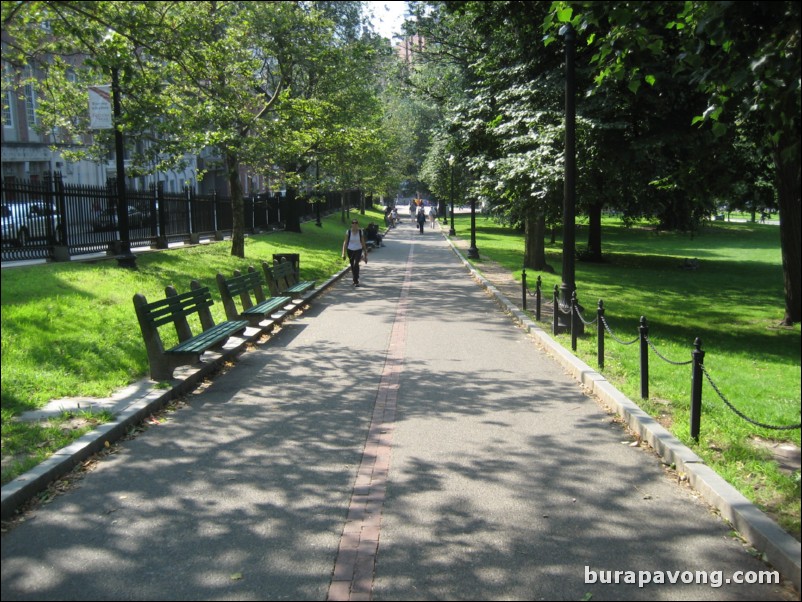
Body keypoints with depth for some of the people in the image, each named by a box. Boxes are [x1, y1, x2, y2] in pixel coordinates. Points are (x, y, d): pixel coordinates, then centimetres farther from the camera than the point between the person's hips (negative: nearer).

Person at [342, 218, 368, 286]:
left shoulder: (360, 232, -4)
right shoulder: (348, 232, -5)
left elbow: (363, 243, 3)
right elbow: (345, 242, -2)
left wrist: (365, 253, 5)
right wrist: (344, 253, -5)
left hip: (358, 250, -2)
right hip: (350, 250, 2)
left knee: (356, 264, -22)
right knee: (352, 266, 11)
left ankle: (356, 281, -16)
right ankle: (355, 280, 33)